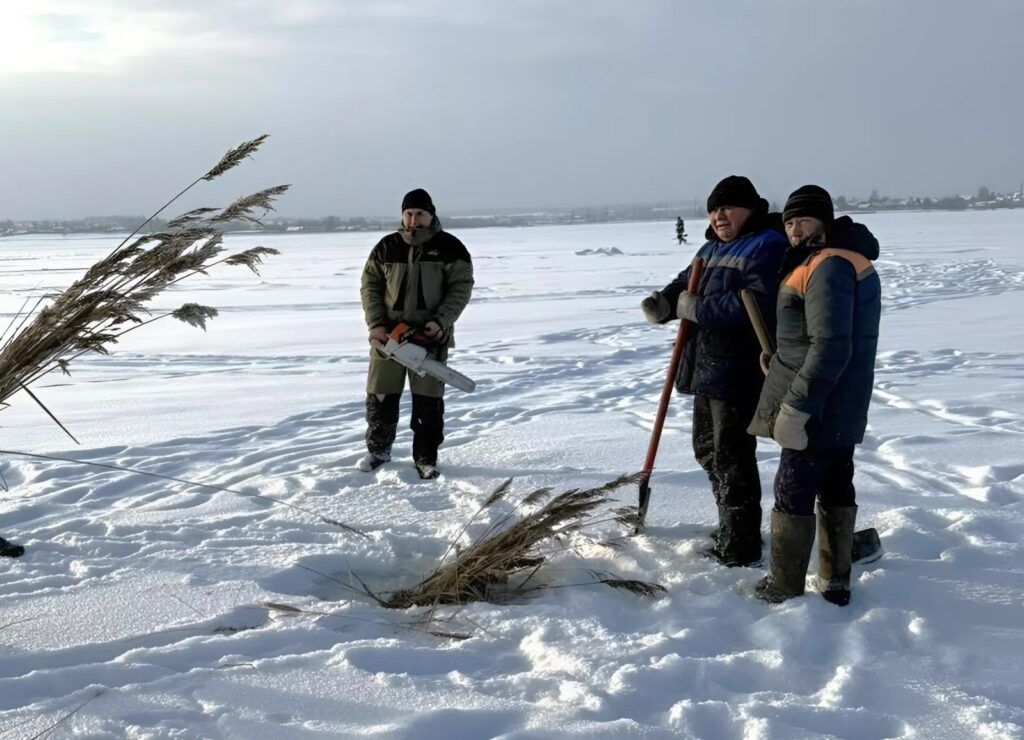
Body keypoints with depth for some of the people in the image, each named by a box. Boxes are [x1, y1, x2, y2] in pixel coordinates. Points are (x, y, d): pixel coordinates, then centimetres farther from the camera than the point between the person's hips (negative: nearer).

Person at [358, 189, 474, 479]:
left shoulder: (450, 248, -3)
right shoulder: (386, 247, 3)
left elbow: (461, 287, -6)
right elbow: (370, 285, 5)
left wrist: (441, 322, -17)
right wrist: (375, 323, -7)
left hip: (431, 335, -2)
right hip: (388, 334, 2)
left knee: (428, 400, 1)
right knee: (380, 395, 8)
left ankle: (426, 458, 12)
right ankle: (378, 449, 26)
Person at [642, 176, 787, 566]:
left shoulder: (767, 247, -16)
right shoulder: (713, 248, 16)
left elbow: (757, 305, -28)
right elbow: (686, 284, 20)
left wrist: (696, 309, -22)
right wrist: (663, 302, -4)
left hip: (740, 372, -10)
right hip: (707, 367, 10)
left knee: (731, 458, -3)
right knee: (708, 448, 21)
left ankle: (741, 547, 8)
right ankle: (731, 526, 37)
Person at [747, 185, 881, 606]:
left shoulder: (828, 267, -20)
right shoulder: (851, 259, 14)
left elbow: (830, 347, -27)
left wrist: (797, 405, -26)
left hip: (817, 409, -10)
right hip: (844, 408, 10)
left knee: (793, 492, -1)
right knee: (836, 488, 15)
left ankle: (784, 589, 9)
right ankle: (836, 584, 24)